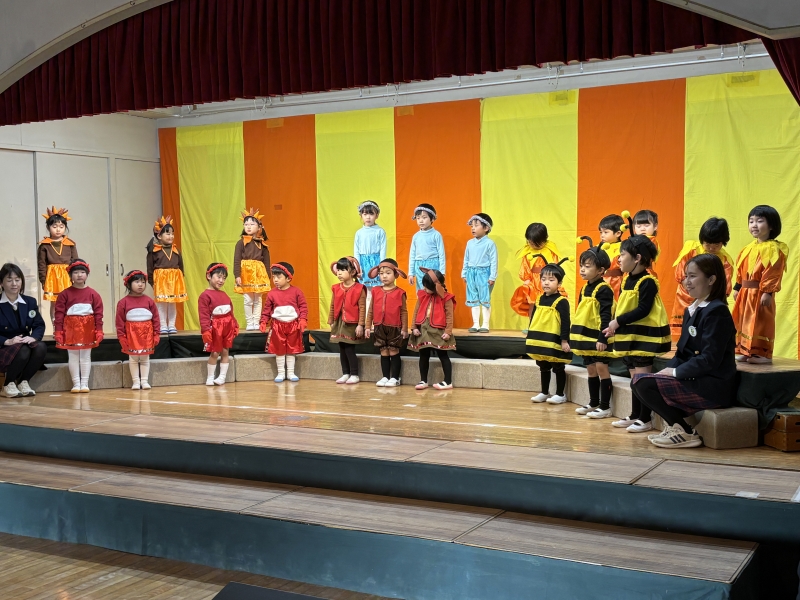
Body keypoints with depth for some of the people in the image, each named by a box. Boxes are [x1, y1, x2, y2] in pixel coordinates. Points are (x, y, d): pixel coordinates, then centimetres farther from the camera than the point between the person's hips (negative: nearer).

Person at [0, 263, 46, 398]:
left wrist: (33, 337, -20)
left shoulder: (30, 302, 11)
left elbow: (39, 325, 3)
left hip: (25, 345, 4)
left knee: (41, 347, -30)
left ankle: (23, 382, -13)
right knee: (23, 351, -36)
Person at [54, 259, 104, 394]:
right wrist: (58, 331, -8)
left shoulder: (93, 294, 0)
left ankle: (84, 383, 14)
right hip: (70, 328, 0)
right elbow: (59, 313, -3)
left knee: (86, 356, 7)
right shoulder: (65, 294, -2)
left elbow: (98, 313, -1)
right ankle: (76, 384, 13)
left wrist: (99, 331, -5)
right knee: (73, 357, 6)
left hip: (87, 328, 0)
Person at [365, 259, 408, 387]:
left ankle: (394, 378, 10)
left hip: (394, 328, -3)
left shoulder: (399, 292, -6)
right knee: (384, 353, 10)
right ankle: (385, 377, 18)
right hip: (379, 327, 3)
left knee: (394, 352, 4)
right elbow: (370, 311, 8)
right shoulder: (375, 291, 4)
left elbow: (404, 312, -3)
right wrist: (368, 327, 5)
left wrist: (404, 329, -6)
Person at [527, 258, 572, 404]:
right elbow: (533, 318, 14)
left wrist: (565, 340, -19)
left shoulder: (561, 301, -14)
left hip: (555, 341, -7)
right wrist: (531, 336, 13)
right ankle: (544, 392, 29)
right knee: (544, 368, 18)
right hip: (540, 340, 7)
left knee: (558, 368, 5)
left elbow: (565, 322, -16)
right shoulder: (539, 300, 7)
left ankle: (560, 394, 15)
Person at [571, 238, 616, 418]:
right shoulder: (585, 288, 11)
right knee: (591, 370, 14)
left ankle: (605, 407, 2)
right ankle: (593, 403, 24)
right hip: (586, 336, 8)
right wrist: (574, 336, 18)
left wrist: (602, 338, -25)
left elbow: (606, 316, -20)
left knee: (601, 368, -4)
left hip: (598, 337, -8)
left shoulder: (603, 289, -14)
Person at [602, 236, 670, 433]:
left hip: (644, 335, -9)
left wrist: (619, 321, -22)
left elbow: (643, 310, -22)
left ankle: (645, 419, 0)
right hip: (629, 335, 9)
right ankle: (634, 416, 22)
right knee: (635, 377, 14)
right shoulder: (628, 280, 12)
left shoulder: (647, 282, -16)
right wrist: (616, 325, 3)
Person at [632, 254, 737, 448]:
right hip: (695, 380, 9)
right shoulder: (691, 310, 15)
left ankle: (685, 433, -7)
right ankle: (674, 425, 5)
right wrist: (668, 369, -2)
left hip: (714, 386, -9)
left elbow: (710, 359, -21)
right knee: (638, 381, 3)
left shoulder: (717, 312, -14)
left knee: (644, 384, -18)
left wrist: (676, 372, -15)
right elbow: (682, 352, 16)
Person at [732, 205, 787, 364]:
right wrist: (737, 288, 16)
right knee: (743, 322, 13)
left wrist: (768, 292, -22)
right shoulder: (749, 248, 13)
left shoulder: (773, 249, -13)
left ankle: (762, 353, 5)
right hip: (745, 292, 9)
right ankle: (745, 351, 22)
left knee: (760, 323, -4)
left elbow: (773, 273, -17)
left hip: (760, 293, -9)